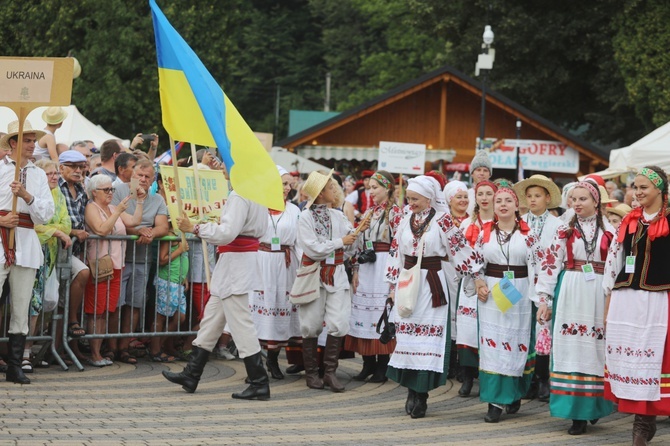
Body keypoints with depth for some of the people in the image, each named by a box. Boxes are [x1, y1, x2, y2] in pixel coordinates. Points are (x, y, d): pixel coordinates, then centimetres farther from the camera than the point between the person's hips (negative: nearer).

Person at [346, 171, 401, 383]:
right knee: (364, 316, 5)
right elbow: (360, 243, 14)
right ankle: (368, 364, 13)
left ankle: (382, 366, 3)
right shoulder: (369, 213, 14)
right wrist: (356, 271, 8)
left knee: (382, 316, -4)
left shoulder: (395, 212, -6)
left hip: (384, 268, -7)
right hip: (365, 268, 7)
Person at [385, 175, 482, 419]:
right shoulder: (406, 220, 9)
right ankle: (412, 392, 10)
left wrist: (476, 277, -6)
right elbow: (396, 253, 14)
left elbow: (460, 249, -4)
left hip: (432, 286, -5)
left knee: (428, 337, -4)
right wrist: (394, 285, 12)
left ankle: (420, 395, 0)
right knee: (407, 336, 3)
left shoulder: (442, 220, -5)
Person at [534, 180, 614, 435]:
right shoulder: (564, 231, 6)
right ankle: (577, 412, -1)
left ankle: (595, 405, 15)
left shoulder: (609, 232, 5)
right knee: (571, 347, -4)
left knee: (596, 349, 1)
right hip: (570, 296, 0)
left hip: (599, 297, 0)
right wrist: (544, 300, -3)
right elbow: (549, 264, 3)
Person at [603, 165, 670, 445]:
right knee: (626, 358, 5)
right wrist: (608, 302, 14)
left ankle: (644, 422, 7)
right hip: (624, 299, 5)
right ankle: (642, 421, 16)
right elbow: (614, 262, 16)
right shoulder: (628, 222, 12)